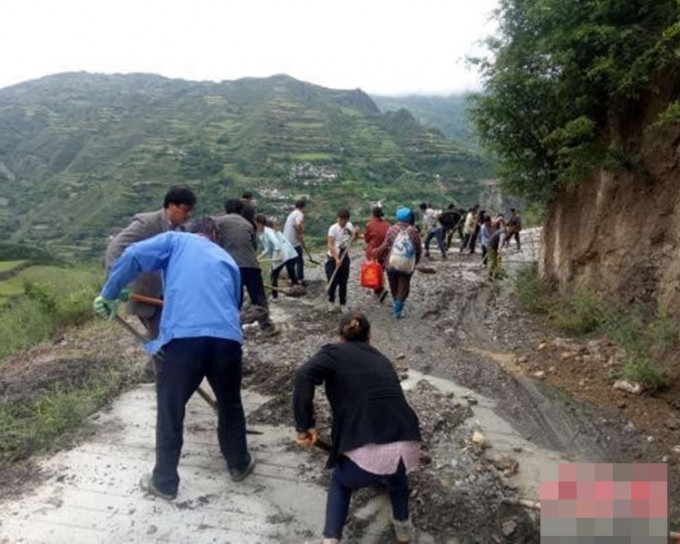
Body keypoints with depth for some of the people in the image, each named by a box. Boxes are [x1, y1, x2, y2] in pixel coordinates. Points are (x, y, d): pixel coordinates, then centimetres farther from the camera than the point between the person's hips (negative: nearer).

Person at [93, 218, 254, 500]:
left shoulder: (176, 240, 19)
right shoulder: (227, 260, 29)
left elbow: (132, 257, 4)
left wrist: (108, 295, 13)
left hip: (182, 336, -3)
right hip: (226, 337, 3)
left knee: (170, 411, 17)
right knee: (230, 404, 26)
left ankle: (164, 482, 32)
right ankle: (239, 464, 44)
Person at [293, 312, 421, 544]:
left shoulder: (334, 352, 11)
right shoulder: (381, 359, 25)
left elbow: (304, 376, -11)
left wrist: (305, 426, -5)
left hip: (367, 454, -4)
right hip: (409, 449, 4)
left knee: (340, 482, 31)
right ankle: (403, 525, 49)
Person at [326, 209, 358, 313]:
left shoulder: (350, 226, -1)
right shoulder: (333, 228, -17)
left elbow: (353, 238, 17)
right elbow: (330, 245, -21)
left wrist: (356, 234, -7)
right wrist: (337, 259, -28)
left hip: (344, 257, 4)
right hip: (332, 258, -4)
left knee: (343, 282, 8)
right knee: (332, 282, 1)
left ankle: (343, 304, 19)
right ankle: (331, 302, 24)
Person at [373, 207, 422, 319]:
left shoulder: (392, 229, -6)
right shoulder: (413, 231, -5)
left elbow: (385, 246, -9)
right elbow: (418, 249, -1)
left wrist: (377, 254, 5)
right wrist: (416, 261, 15)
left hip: (391, 263, 1)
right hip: (407, 265, -1)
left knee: (394, 286, 19)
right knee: (403, 287, 8)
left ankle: (396, 306, 36)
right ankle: (398, 310, 2)